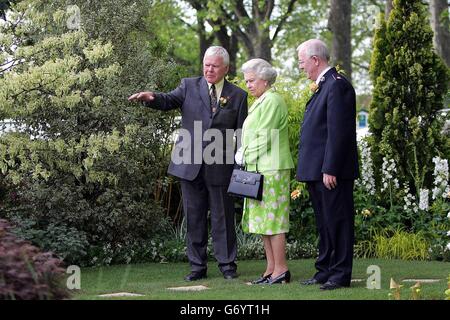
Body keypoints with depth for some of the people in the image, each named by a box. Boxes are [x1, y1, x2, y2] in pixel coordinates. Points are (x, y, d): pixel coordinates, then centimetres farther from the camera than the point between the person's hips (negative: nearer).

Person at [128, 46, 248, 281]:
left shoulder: (237, 96, 6)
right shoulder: (189, 86, 7)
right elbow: (169, 101, -9)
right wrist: (152, 98, -32)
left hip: (220, 167, -1)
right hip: (190, 165, 1)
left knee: (222, 218, 4)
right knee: (194, 218, 7)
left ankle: (227, 265, 13)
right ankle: (197, 267, 14)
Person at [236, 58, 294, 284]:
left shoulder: (272, 101, -11)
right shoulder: (261, 102, 20)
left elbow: (264, 139, -16)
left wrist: (244, 155, -6)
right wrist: (245, 156, 10)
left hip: (271, 170, -10)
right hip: (260, 169, 10)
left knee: (272, 219, -8)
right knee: (264, 221, 10)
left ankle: (281, 270, -6)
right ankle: (271, 269, 13)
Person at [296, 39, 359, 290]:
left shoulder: (337, 85, -15)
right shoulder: (325, 85, 17)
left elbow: (339, 131, -21)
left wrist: (330, 169, -22)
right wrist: (316, 169, 17)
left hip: (332, 172, -10)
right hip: (317, 170, 10)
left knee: (337, 220, -4)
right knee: (324, 222, 15)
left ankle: (340, 274, 1)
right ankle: (325, 271, 22)